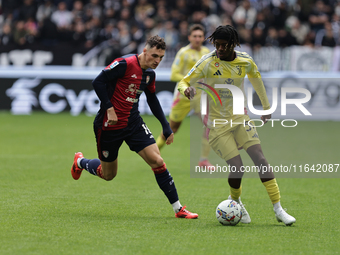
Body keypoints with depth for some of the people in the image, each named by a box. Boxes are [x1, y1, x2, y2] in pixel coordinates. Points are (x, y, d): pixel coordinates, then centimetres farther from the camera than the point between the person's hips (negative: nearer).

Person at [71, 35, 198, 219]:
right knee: (108, 175, 10)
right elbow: (98, 82, -19)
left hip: (134, 123, 6)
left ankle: (178, 209, -5)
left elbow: (152, 99, 21)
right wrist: (109, 109, -24)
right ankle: (80, 161, 43)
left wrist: (166, 126, 16)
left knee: (157, 161, -10)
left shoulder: (150, 73, 5)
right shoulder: (125, 64, -19)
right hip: (109, 125, -6)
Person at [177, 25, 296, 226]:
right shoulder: (207, 63, -13)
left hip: (240, 118, 3)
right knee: (237, 168, -13)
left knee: (260, 159, -10)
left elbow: (256, 79, 18)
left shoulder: (245, 62, -3)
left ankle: (278, 209, -5)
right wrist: (187, 90, -36)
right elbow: (184, 82, -11)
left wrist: (266, 107, 26)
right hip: (217, 122, -3)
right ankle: (235, 200, 19)